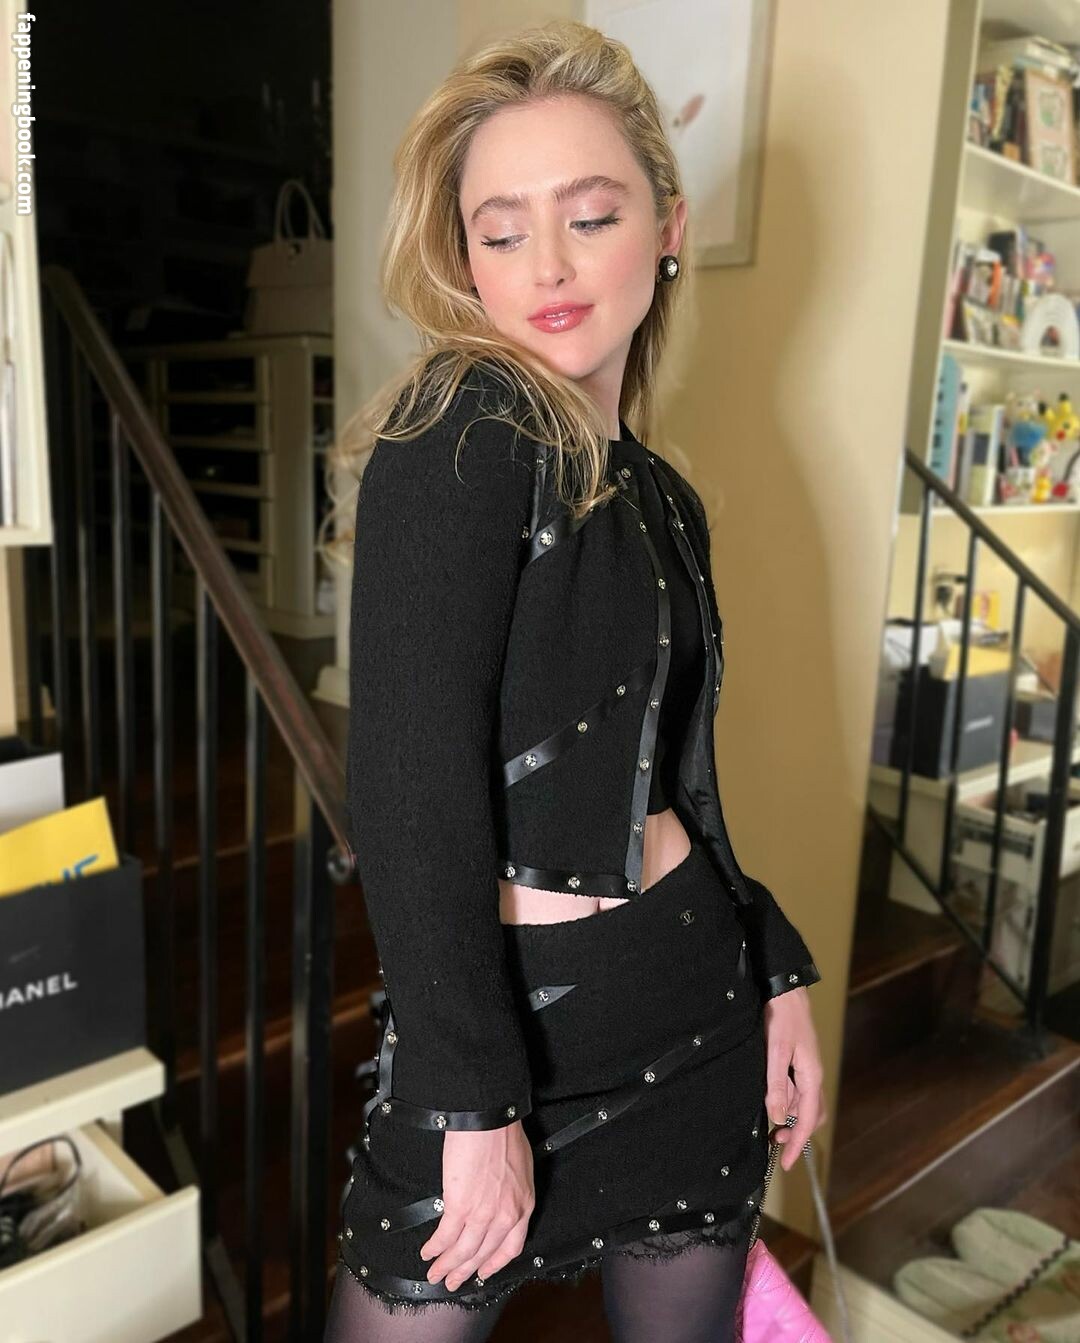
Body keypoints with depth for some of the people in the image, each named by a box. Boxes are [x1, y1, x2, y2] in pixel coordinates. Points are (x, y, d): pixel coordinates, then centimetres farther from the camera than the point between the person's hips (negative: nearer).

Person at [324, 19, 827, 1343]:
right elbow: (410, 786, -21)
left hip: (698, 1002, 7)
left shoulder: (658, 494, 6)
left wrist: (778, 969, 8)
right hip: (498, 1007, -6)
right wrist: (476, 1100, -19)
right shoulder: (460, 431, -15)